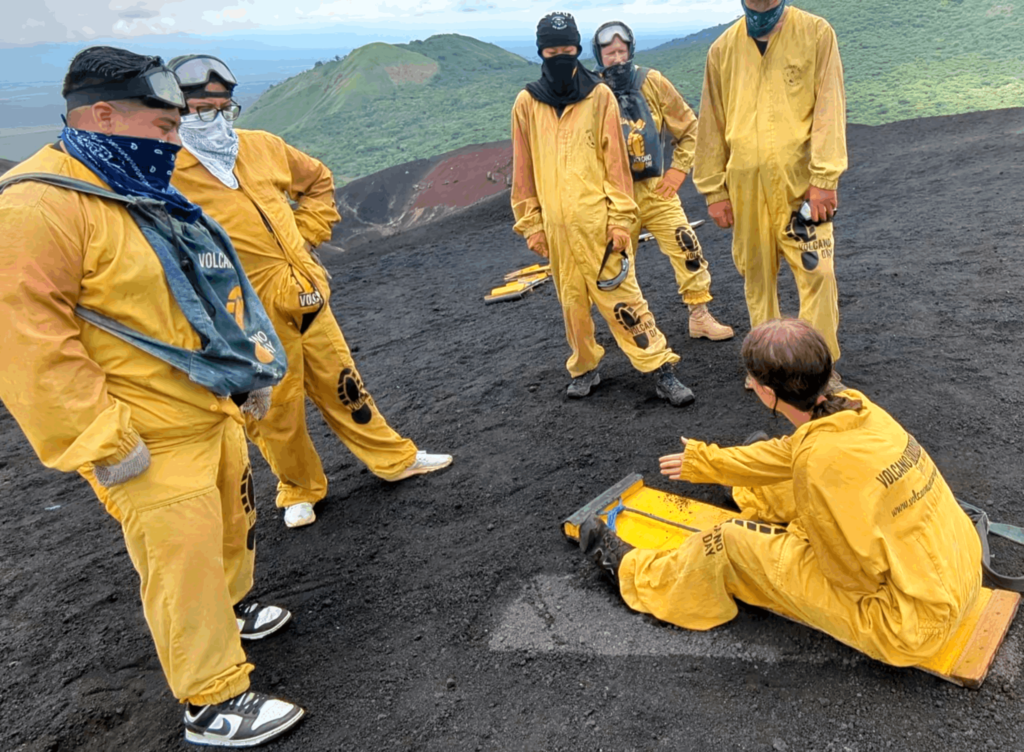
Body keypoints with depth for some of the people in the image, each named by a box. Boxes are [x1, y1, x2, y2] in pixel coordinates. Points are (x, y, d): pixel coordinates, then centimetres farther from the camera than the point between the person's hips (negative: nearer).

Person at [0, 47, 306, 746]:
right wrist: (101, 442, -23)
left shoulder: (143, 192, 11)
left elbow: (209, 290, 19)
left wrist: (251, 369, 18)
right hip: (150, 442, -9)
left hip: (213, 411, 10)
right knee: (185, 560, 0)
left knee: (232, 524, 24)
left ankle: (224, 614, 49)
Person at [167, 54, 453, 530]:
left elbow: (318, 180, 22)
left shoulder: (261, 146, 7)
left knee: (342, 383, 17)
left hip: (307, 295, 5)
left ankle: (395, 459, 32)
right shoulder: (167, 174, -11)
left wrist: (308, 234, 11)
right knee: (277, 409, 10)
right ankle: (299, 490, 33)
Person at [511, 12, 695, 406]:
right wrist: (530, 224, 7)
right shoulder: (526, 103, 5)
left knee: (622, 296, -3)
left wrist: (620, 218, -5)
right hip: (556, 224, 2)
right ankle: (584, 367, 28)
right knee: (572, 301, 11)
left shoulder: (600, 95, 1)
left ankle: (662, 368, 5)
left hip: (599, 220, -2)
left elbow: (615, 160, -1)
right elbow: (523, 170, 8)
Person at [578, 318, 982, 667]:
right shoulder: (855, 407, -6)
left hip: (914, 625, -7)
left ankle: (630, 569, 22)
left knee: (734, 543, -2)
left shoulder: (823, 463, -31)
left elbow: (857, 576, -22)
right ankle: (754, 495, 57)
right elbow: (795, 450, 12)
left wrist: (797, 535, -3)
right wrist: (707, 461, 24)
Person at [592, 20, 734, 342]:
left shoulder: (652, 82, -2)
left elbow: (689, 127, 6)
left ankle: (700, 316, 9)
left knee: (687, 248, -4)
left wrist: (679, 168, -2)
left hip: (656, 188, 1)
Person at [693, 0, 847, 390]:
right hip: (745, 185, 3)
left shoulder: (816, 33, 0)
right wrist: (713, 190, 7)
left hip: (800, 181, -2)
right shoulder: (723, 48, 7)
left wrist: (824, 178, -13)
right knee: (757, 275, 10)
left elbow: (829, 106, -6)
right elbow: (711, 122, 9)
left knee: (817, 272, -5)